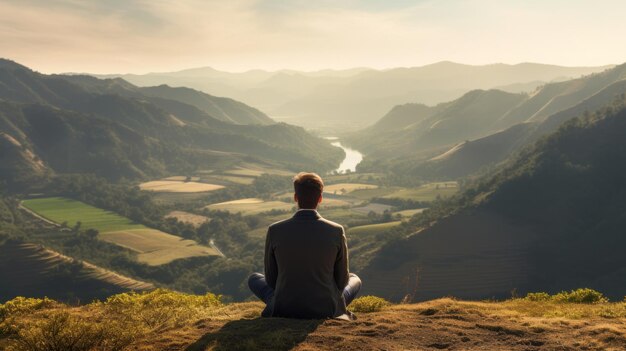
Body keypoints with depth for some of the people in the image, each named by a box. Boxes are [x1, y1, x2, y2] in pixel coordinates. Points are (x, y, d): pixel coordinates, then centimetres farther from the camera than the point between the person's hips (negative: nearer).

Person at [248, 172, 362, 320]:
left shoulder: (275, 231, -12)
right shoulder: (336, 231, -12)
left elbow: (271, 279, 1)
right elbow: (341, 280, 1)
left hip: (285, 309, 0)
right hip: (326, 310, 0)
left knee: (254, 279, 28)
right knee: (355, 279, 29)